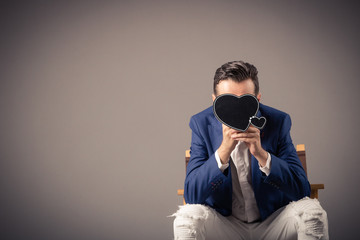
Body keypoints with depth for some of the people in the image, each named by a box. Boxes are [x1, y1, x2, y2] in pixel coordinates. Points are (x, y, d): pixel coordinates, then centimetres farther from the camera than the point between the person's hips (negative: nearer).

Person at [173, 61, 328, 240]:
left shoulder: (278, 122, -10)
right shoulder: (202, 124, -10)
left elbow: (302, 189, -15)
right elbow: (191, 195, -18)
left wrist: (261, 154, -30)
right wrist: (224, 150, -31)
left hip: (272, 221, 3)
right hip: (224, 224, -2)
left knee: (312, 211, -23)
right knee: (187, 216, -31)